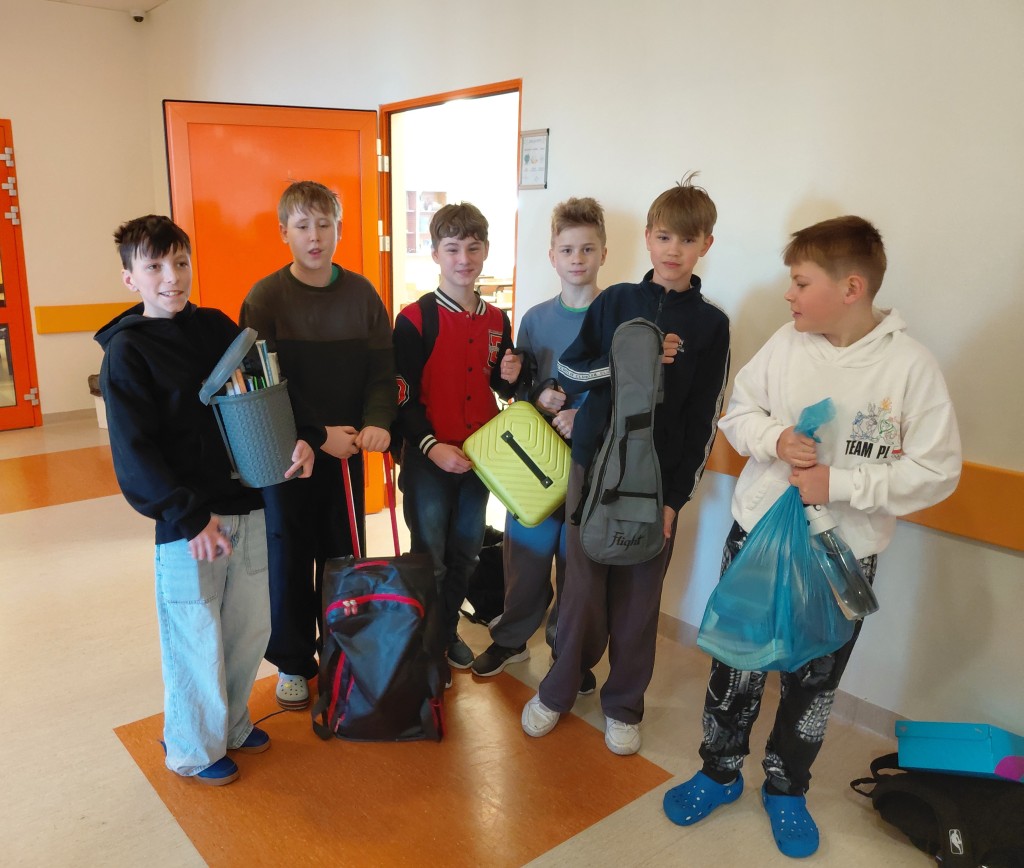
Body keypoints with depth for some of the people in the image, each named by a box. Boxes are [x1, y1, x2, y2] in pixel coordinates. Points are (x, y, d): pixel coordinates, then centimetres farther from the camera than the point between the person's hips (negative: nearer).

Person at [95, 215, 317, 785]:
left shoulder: (216, 326, 6)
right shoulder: (126, 351, -9)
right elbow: (134, 453, -14)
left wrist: (298, 438, -6)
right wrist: (191, 516, -21)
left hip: (248, 506, 6)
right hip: (187, 521, -5)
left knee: (251, 628, 17)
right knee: (197, 641, 8)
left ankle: (232, 723, 41)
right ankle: (194, 749, 32)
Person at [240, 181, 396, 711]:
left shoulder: (361, 294, 1)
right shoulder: (265, 298, -7)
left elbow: (382, 370, -1)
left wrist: (376, 423, -19)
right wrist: (317, 434, -20)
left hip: (347, 449, 3)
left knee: (343, 555, 13)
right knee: (289, 559, 9)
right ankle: (294, 663, 27)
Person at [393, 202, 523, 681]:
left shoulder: (497, 320, 6)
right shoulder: (415, 319, -11)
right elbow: (402, 396, -13)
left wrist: (510, 377, -8)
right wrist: (431, 446, -23)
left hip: (479, 456, 5)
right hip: (429, 459, -5)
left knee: (465, 554, 18)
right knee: (429, 560, 7)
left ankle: (449, 630, 38)